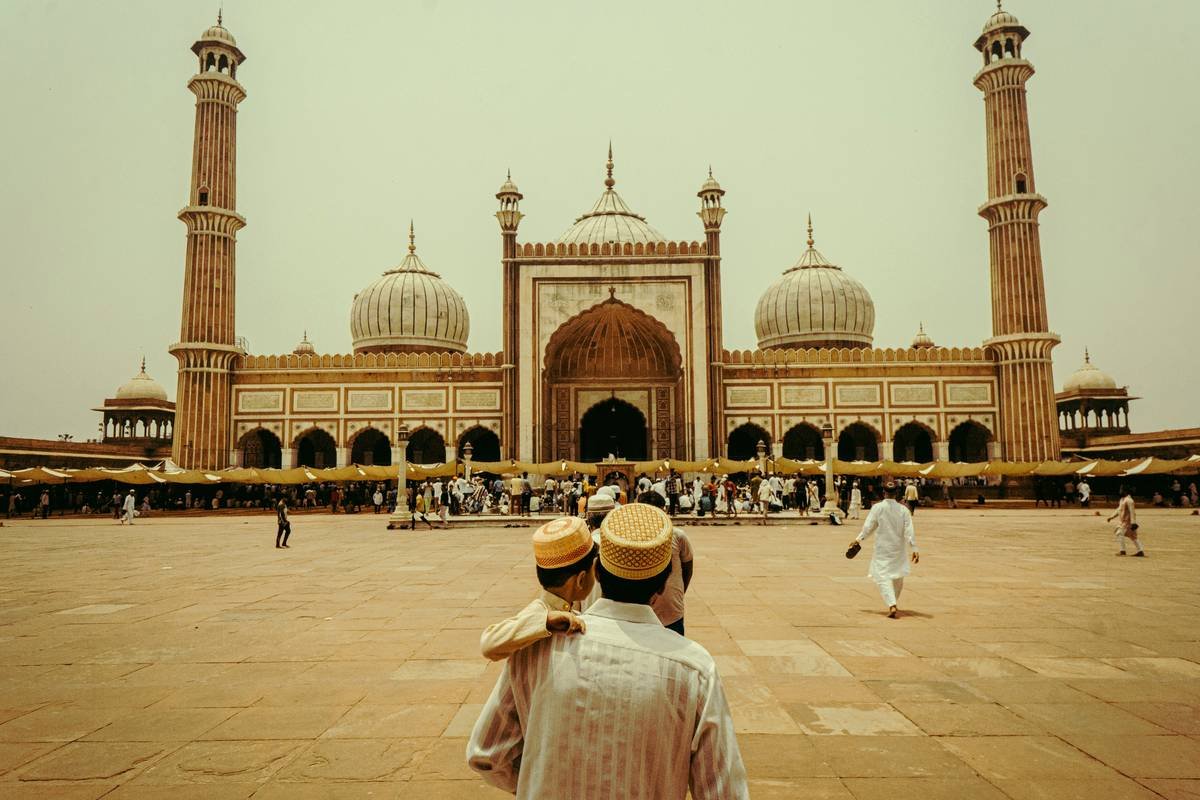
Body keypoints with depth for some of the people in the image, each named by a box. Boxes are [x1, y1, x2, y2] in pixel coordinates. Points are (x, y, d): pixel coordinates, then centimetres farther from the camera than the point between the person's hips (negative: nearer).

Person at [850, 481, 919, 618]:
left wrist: (858, 539, 10)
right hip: (898, 549, 3)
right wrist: (914, 549, -3)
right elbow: (909, 531, -6)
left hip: (882, 549, -3)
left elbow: (868, 527, -4)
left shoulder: (877, 508, -9)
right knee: (898, 577, 19)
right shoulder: (903, 510, -4)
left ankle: (892, 606, -21)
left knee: (883, 577, -4)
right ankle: (894, 603, 33)